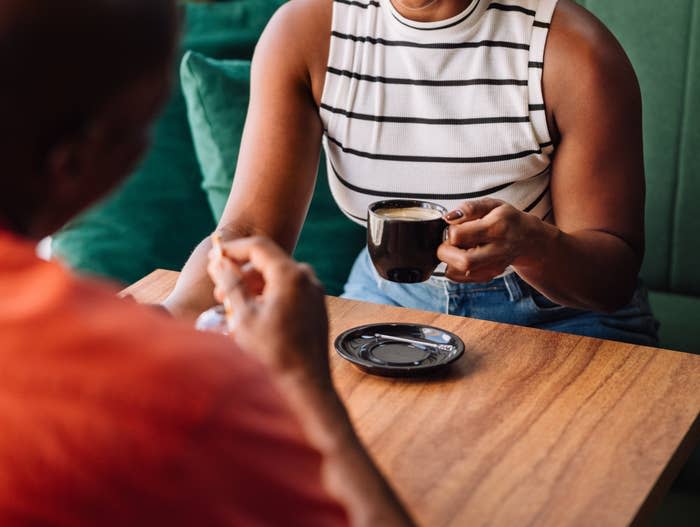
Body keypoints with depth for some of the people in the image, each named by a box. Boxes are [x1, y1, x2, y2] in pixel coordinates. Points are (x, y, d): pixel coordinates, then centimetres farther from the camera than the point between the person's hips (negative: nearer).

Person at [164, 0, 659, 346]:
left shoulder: (577, 53, -18)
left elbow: (616, 275, -14)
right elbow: (251, 231, -13)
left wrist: (530, 242, -39)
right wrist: (176, 312, -36)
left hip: (559, 312, -2)